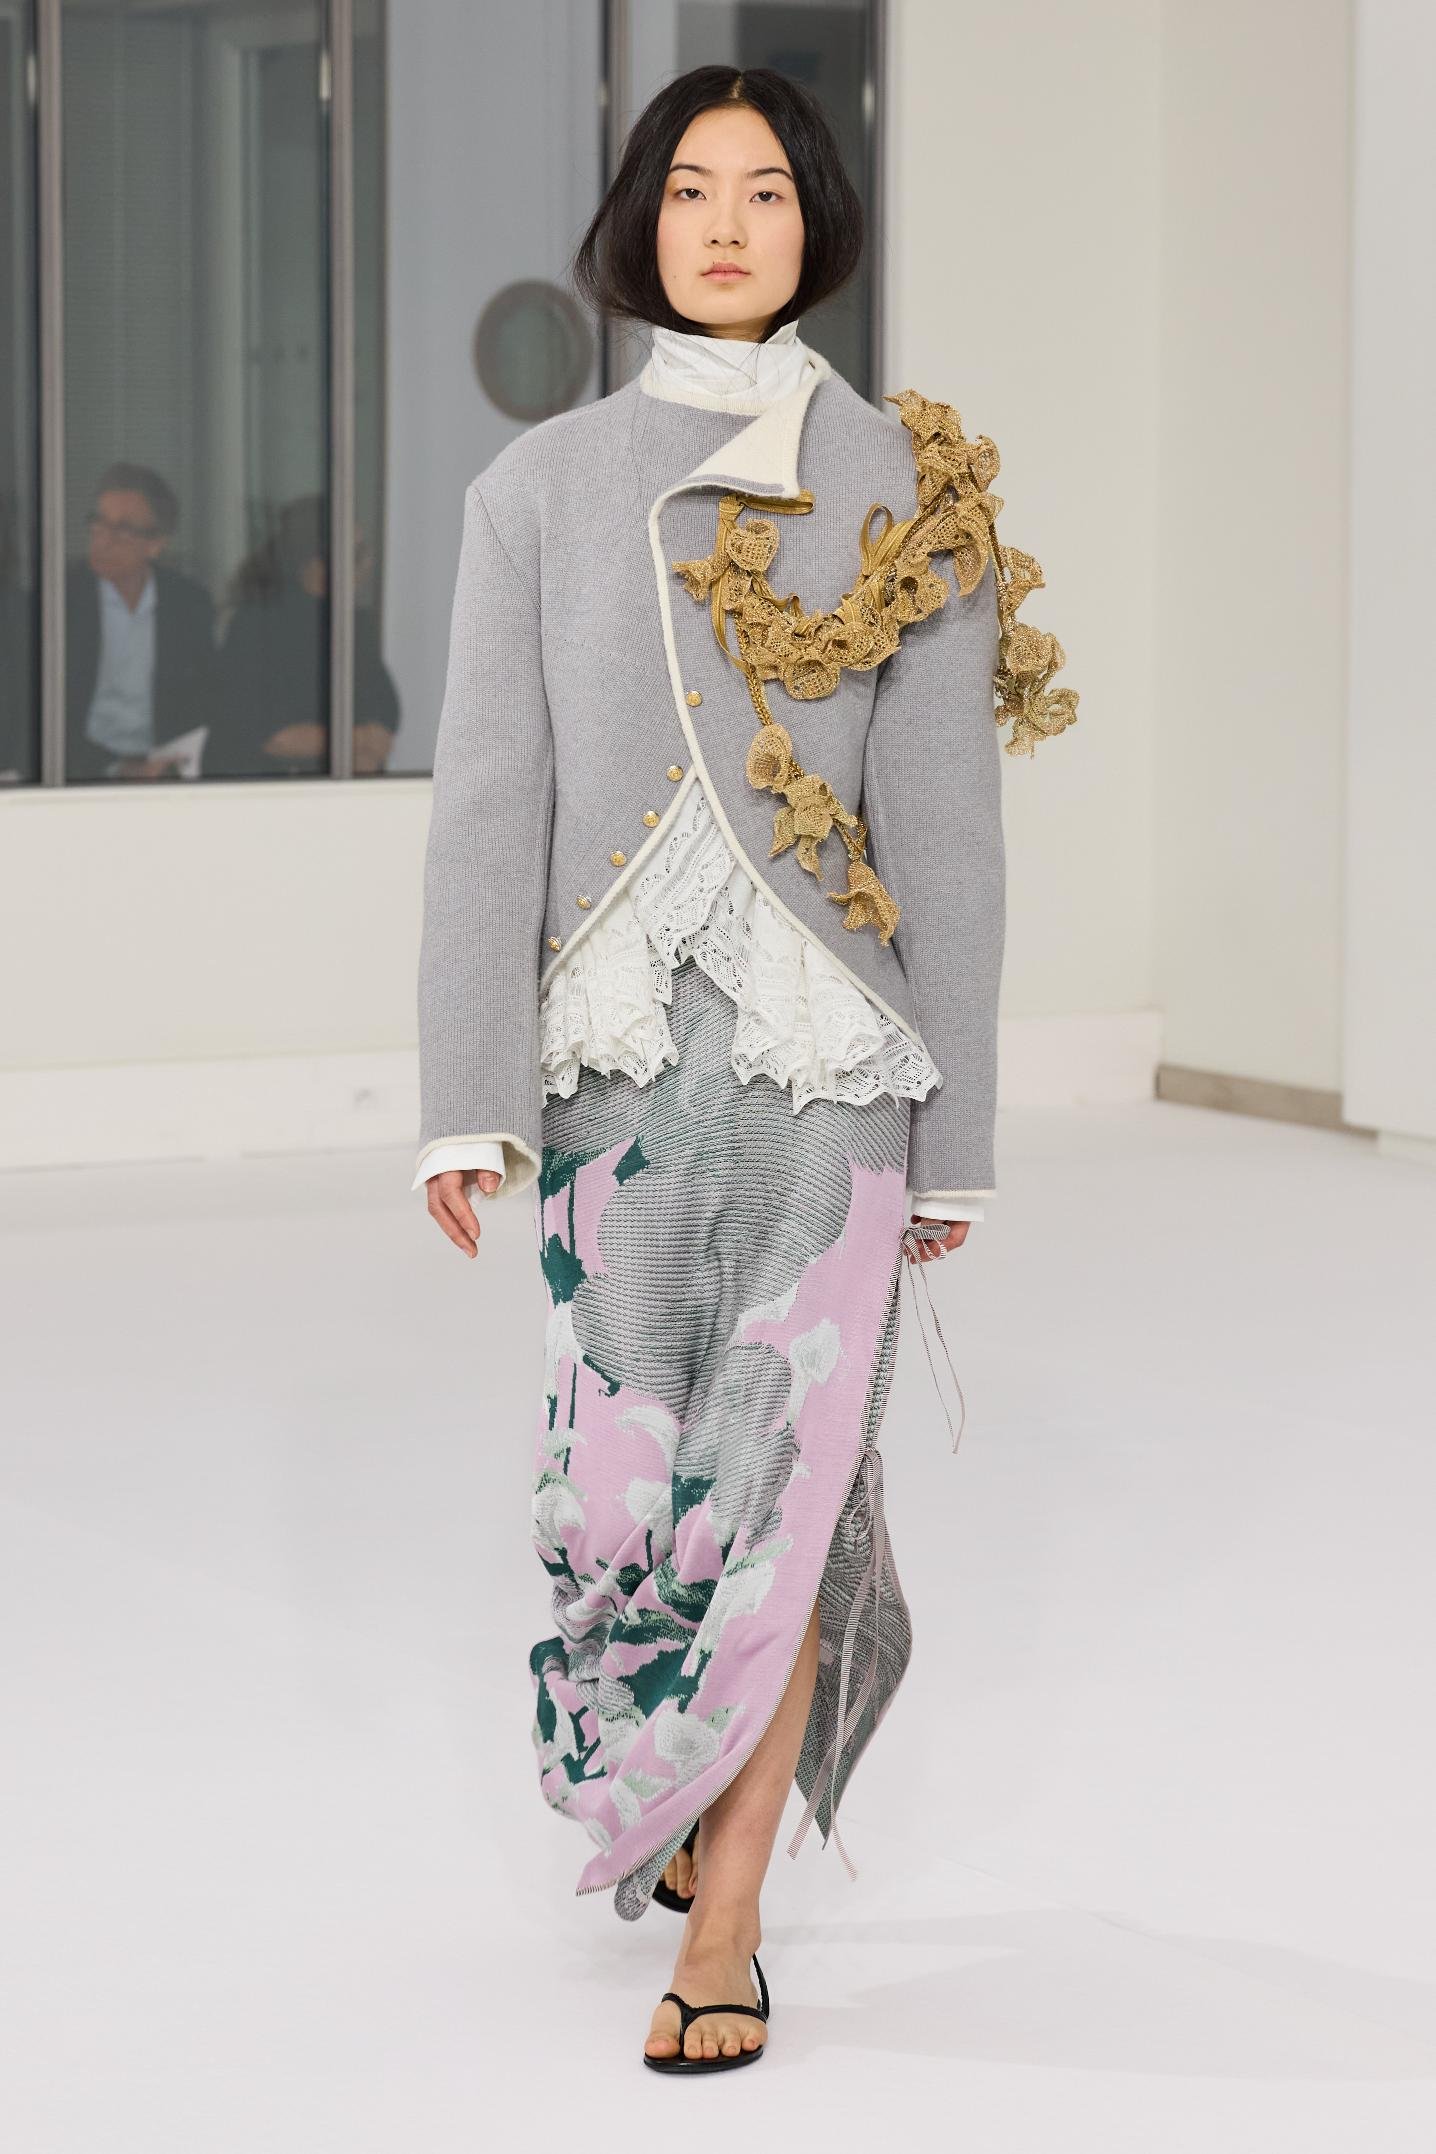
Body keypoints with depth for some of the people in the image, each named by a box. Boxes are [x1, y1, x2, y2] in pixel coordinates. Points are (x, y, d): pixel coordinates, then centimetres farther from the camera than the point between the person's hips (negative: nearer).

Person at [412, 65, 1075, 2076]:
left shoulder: (909, 492, 2)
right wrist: (466, 1102, -5)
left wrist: (957, 1132, 1)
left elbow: (947, 829, 2)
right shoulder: (542, 489, 4)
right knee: (627, 1461, 4)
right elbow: (489, 802, 1)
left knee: (771, 1472, -4)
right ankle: (738, 1754, 35)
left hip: (828, 1046, -1)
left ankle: (724, 1920, 7)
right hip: (618, 1055, 1)